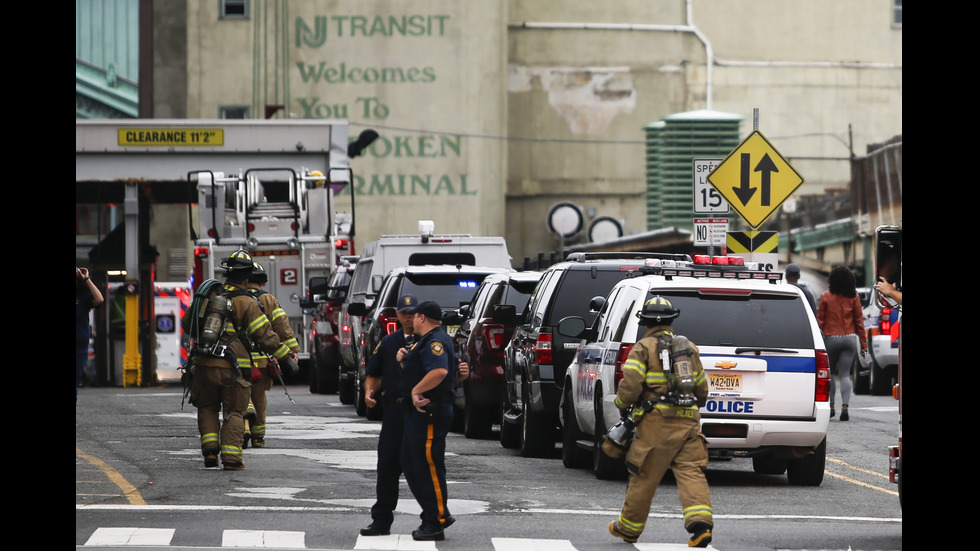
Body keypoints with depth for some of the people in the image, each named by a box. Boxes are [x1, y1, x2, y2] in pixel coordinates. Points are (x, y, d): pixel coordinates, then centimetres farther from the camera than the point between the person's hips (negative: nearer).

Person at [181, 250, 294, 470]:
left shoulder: (209, 294, 6)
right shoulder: (247, 303, -7)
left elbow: (187, 323, 17)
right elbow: (265, 336, -9)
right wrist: (286, 355, 2)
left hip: (204, 364, 3)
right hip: (232, 369, -3)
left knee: (207, 408, 20)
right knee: (233, 412, 6)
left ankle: (210, 448, 6)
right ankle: (231, 458, -2)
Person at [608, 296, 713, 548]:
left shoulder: (643, 348, -1)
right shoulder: (689, 348, 17)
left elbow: (631, 384, -12)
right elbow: (702, 390, 21)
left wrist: (622, 405, 7)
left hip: (657, 420, -4)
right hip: (688, 420, 4)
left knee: (644, 476, 6)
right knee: (691, 472, -3)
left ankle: (628, 527, 20)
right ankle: (701, 523, -23)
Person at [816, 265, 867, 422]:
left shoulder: (826, 297, -4)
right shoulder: (854, 297, 0)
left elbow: (820, 320, -2)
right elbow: (859, 321, 2)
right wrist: (863, 343, 7)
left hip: (831, 338, -1)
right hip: (850, 338, 1)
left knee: (831, 373, 13)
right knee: (845, 374, 1)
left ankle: (831, 405, 13)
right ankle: (844, 407, -11)